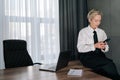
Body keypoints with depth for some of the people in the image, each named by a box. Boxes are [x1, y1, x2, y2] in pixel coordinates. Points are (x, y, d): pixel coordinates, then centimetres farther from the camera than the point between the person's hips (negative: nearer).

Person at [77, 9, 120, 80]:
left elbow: (107, 48, 12)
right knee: (109, 63, -28)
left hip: (100, 55, 4)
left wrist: (104, 47, -13)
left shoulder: (102, 32, 13)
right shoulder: (83, 32, 0)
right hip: (87, 57, -4)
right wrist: (94, 46, -23)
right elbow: (80, 48, -11)